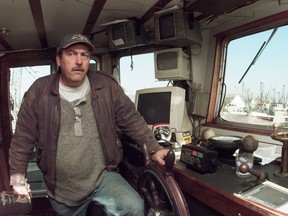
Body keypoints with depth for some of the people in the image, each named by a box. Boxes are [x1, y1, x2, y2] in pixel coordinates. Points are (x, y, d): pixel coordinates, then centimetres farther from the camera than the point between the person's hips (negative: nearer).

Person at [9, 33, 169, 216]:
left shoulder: (107, 86, -5)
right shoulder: (39, 91, -5)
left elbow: (131, 119, -1)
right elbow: (24, 137, 1)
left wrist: (154, 148, -7)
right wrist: (17, 175, 0)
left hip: (103, 176, -1)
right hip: (61, 188, 2)